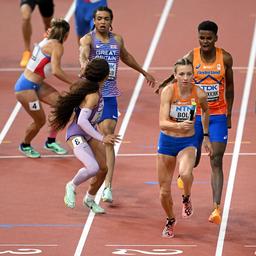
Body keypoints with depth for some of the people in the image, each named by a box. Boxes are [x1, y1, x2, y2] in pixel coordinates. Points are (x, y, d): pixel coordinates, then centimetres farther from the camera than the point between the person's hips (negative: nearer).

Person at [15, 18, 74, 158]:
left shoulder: (46, 42, 9)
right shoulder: (56, 46, -18)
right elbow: (56, 71, -27)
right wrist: (74, 83, -24)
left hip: (36, 84, 10)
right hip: (26, 87, -10)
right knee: (40, 121, 1)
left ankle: (50, 142, 18)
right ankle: (25, 146, 29)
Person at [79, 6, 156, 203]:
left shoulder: (117, 40, 8)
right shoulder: (88, 39, -6)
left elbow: (126, 56, 29)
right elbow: (83, 54, -28)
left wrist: (144, 73, 42)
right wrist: (85, 64, -51)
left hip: (109, 96, 2)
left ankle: (108, 186, -15)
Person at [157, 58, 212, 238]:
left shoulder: (199, 94, -13)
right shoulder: (168, 91, -19)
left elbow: (205, 111, 11)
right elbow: (162, 123, -26)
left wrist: (206, 136, 16)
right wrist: (178, 126, -45)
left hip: (188, 142, -1)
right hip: (167, 141, 1)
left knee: (185, 173, -34)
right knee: (164, 191, 8)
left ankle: (187, 199, 0)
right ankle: (170, 221, 38)